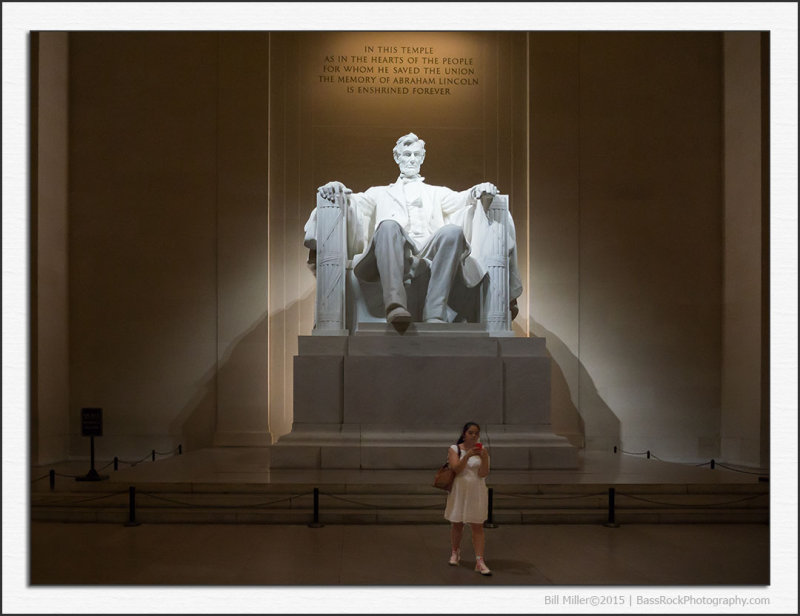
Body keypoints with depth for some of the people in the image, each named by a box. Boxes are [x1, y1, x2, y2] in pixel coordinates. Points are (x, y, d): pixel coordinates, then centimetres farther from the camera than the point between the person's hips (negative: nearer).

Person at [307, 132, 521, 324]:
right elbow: (358, 202, 15)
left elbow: (459, 200, 14)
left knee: (453, 231, -32)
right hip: (394, 258, -1)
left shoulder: (437, 193, 35)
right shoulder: (380, 193, 34)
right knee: (388, 226, -34)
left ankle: (435, 313, -42)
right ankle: (395, 304, -52)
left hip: (430, 251, 1)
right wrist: (338, 190, -8)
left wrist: (478, 193, -9)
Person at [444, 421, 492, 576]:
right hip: (459, 491, 0)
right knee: (457, 524, 13)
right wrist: (467, 455, -27)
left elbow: (483, 473, -10)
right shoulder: (454, 449, -3)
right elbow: (456, 469, -16)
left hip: (476, 493, 0)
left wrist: (484, 458, -26)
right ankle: (455, 552, 35)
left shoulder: (482, 450, -2)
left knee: (477, 527, -3)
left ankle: (479, 561, -4)